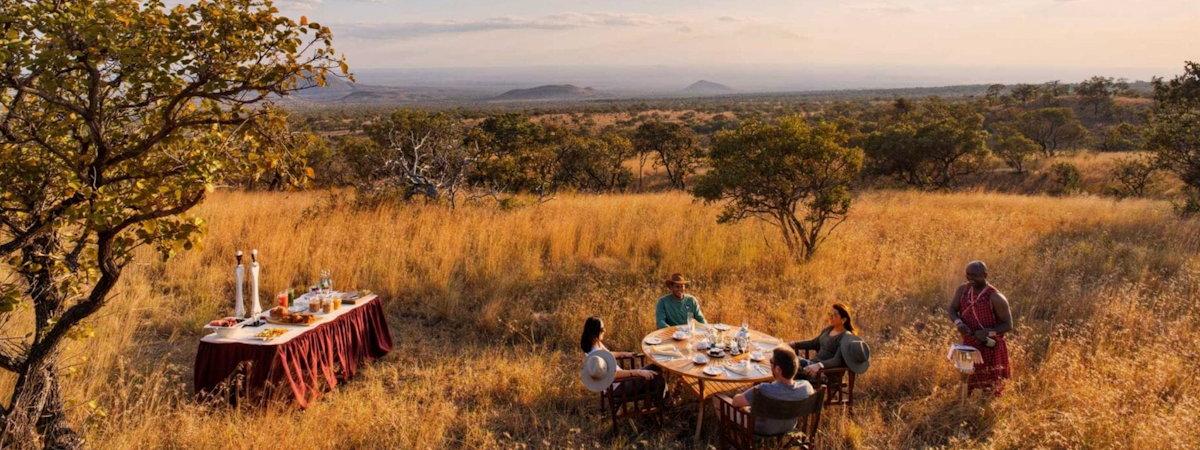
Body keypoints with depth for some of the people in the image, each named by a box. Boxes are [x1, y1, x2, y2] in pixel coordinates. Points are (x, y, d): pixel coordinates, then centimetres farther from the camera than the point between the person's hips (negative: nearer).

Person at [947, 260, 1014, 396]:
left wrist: (988, 333, -29)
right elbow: (951, 310, -1)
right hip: (968, 346, 5)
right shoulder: (963, 290, -3)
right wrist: (958, 323, -22)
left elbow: (1008, 325, -15)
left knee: (990, 387, 4)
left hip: (990, 348, -5)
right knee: (967, 384, 18)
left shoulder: (995, 298, -20)